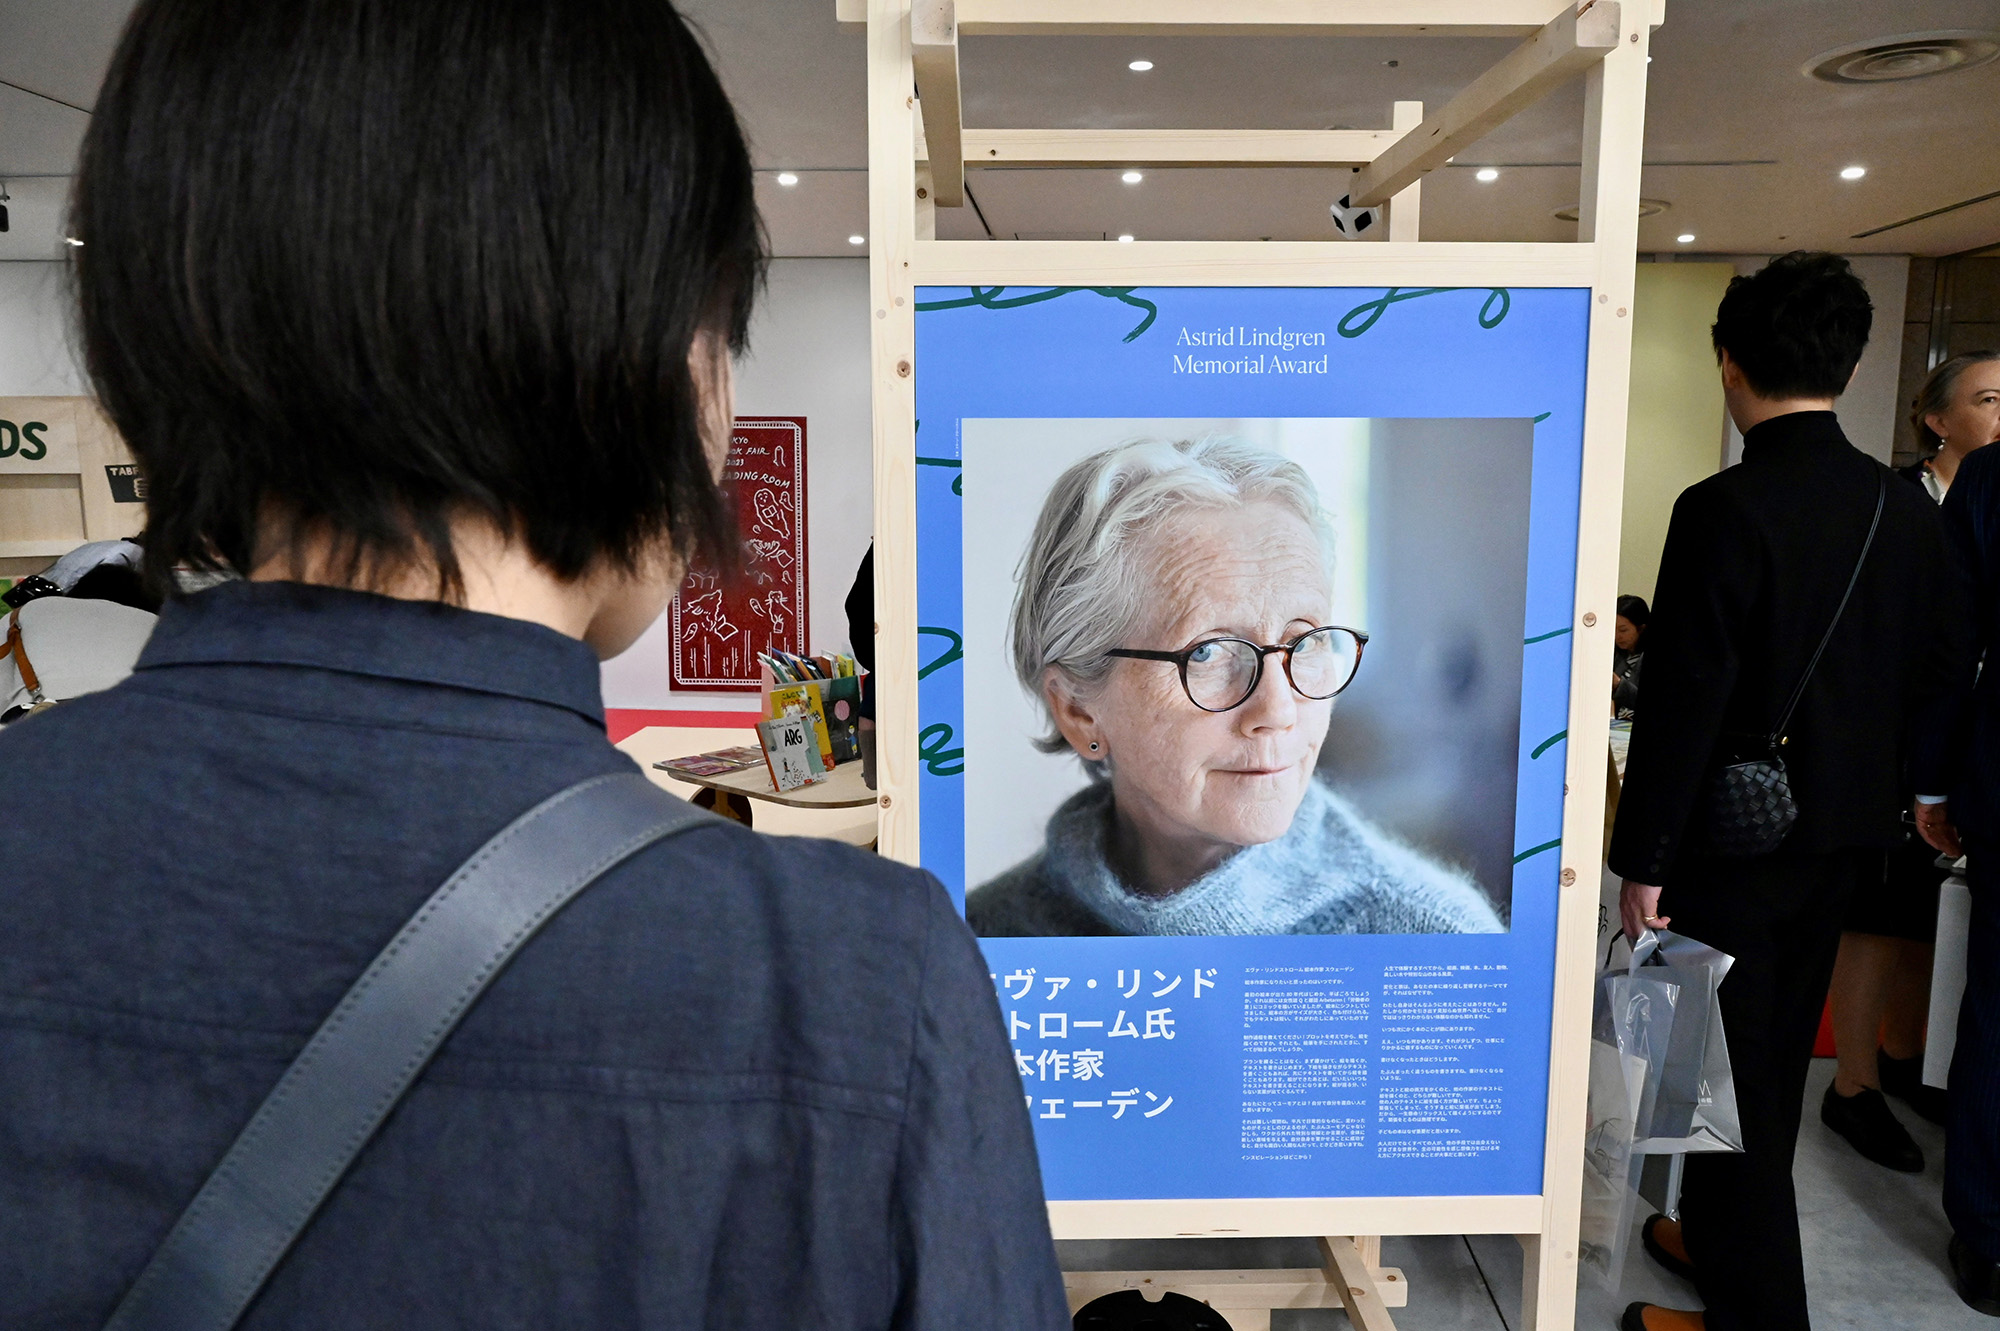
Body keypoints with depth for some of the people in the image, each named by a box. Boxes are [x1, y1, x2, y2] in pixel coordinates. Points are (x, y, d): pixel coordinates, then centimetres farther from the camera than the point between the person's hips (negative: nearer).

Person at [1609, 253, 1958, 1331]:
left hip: (1732, 839, -7)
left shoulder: (1722, 512, -21)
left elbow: (1681, 704, -21)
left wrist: (1642, 861, -14)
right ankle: (1726, 1238, 39)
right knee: (1776, 1059, 21)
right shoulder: (1909, 511, 1)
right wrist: (1869, 790, 20)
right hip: (1846, 835, 7)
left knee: (1728, 1072, 5)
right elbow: (1930, 675, 8)